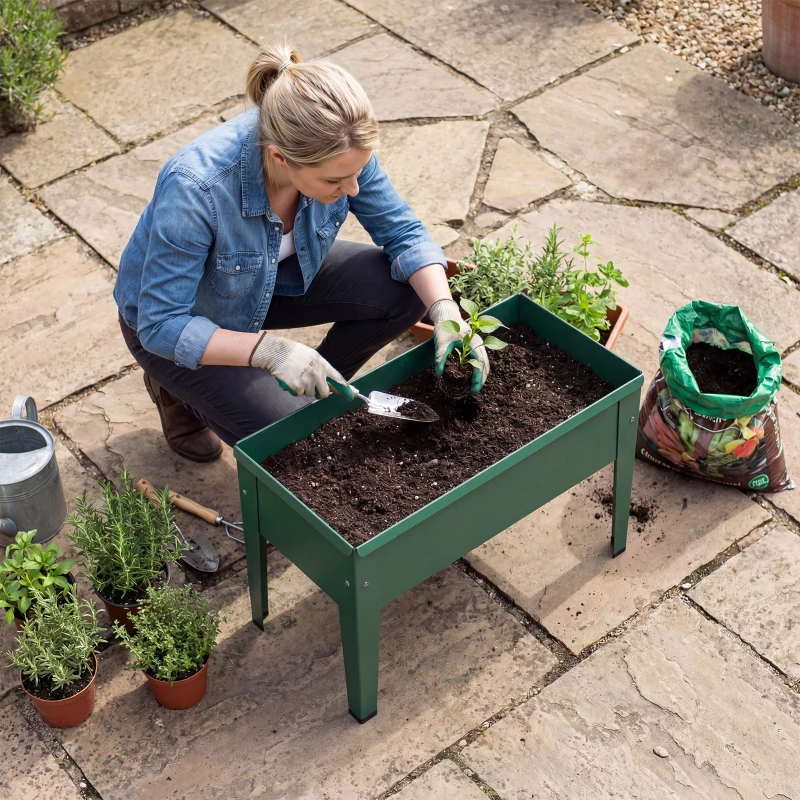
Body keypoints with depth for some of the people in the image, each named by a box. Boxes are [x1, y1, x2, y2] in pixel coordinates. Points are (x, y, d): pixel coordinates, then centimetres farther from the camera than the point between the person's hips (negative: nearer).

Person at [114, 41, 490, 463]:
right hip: (177, 321, -5)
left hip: (275, 278, 5)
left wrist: (446, 312, -27)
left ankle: (317, 390, 9)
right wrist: (270, 350, -42)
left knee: (404, 290, -14)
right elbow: (161, 325, -33)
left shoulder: (338, 150, -26)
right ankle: (178, 387, 9)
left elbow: (404, 232, -12)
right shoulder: (195, 188, -41)